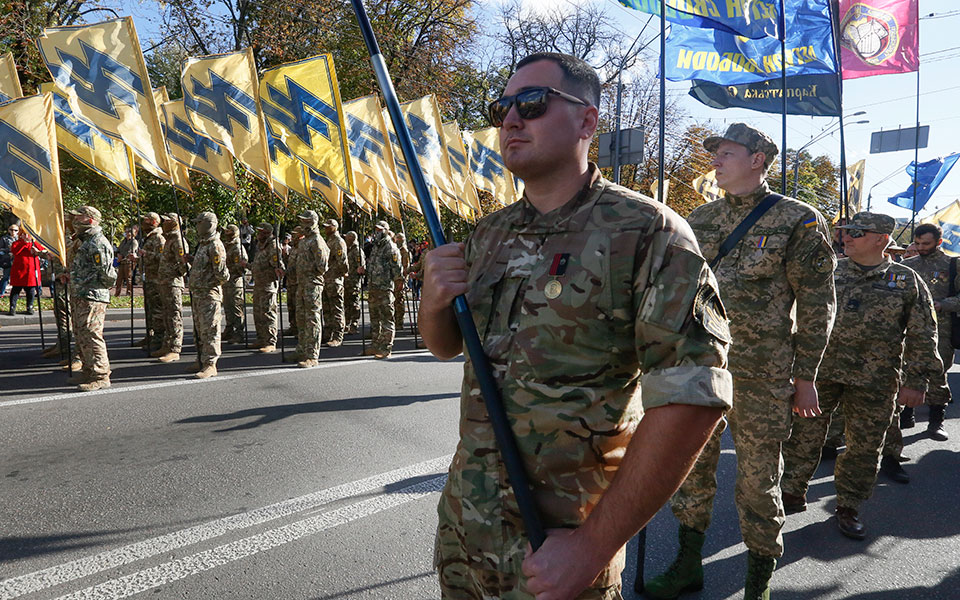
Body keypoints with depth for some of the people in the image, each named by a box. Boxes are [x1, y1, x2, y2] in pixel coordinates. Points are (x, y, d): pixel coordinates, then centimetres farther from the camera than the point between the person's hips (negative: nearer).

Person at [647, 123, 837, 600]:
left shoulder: (797, 221, -3)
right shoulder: (700, 219, 11)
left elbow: (817, 304, -2)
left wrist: (805, 376, -3)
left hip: (761, 375, -4)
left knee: (757, 480, 6)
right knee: (692, 467, 12)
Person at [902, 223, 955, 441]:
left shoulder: (952, 265, 4)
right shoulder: (907, 265, 13)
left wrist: (941, 305, -14)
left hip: (939, 330, -3)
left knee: (936, 374, -2)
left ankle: (936, 421, 11)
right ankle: (906, 415, 19)